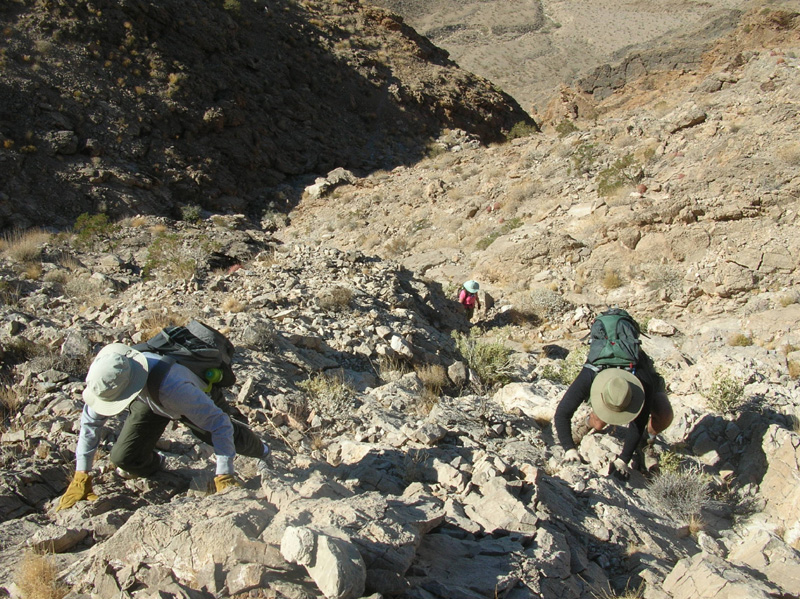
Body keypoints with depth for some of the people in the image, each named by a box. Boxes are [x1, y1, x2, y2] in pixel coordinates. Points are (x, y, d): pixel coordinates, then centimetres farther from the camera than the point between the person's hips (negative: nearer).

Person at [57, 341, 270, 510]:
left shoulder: (172, 386, -51)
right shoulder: (110, 379, -35)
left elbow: (220, 424, -45)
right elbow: (90, 421, -17)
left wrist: (224, 477, -42)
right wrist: (81, 477, -16)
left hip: (198, 401, -3)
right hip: (148, 401, 3)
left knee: (229, 435, 17)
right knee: (122, 458, -11)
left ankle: (259, 449, 54)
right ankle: (152, 463, 26)